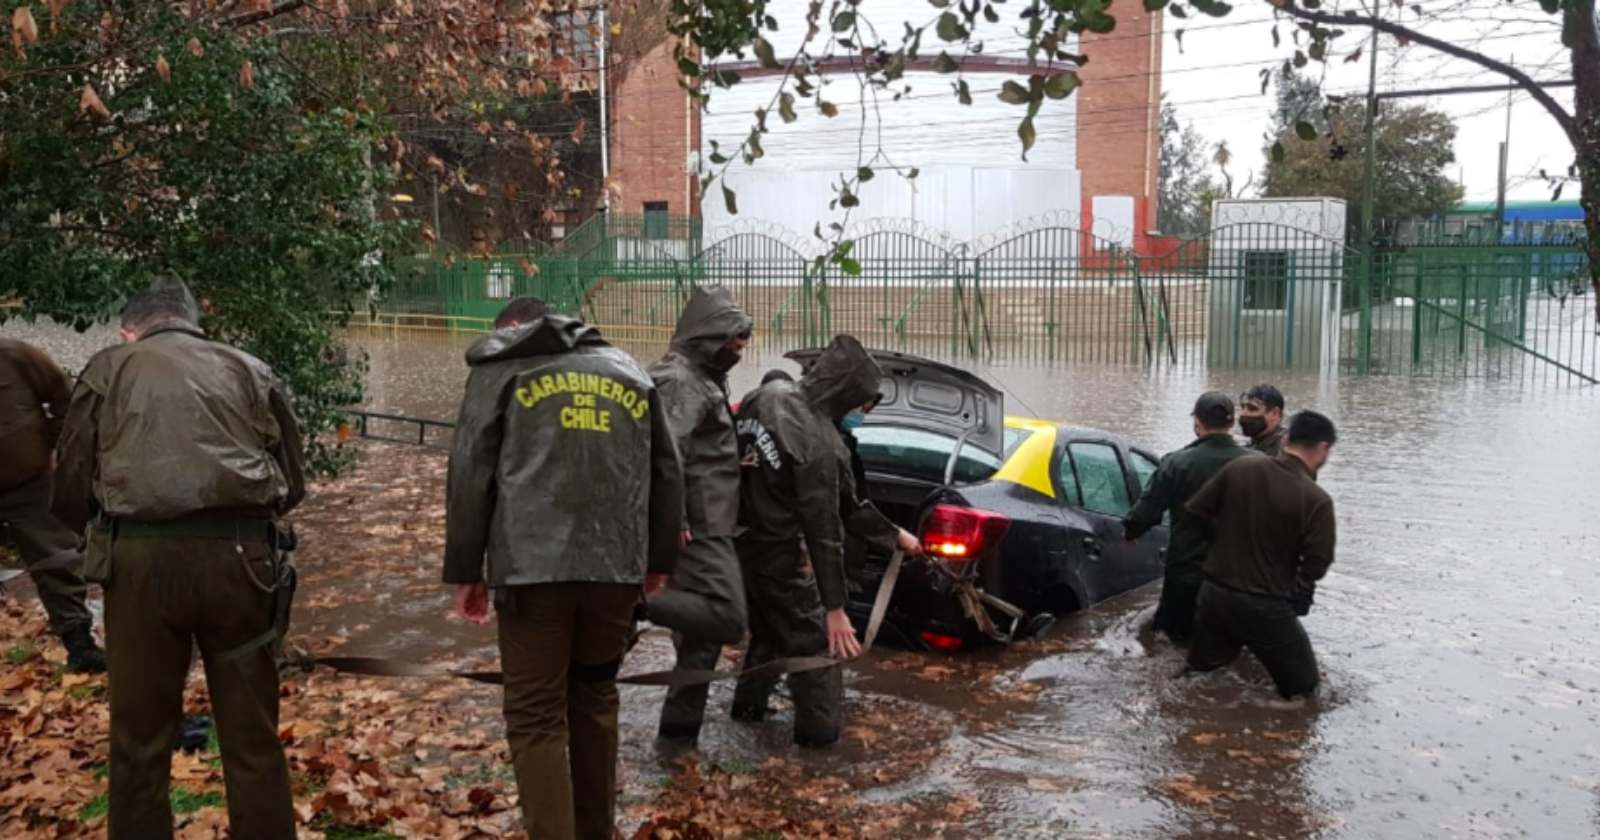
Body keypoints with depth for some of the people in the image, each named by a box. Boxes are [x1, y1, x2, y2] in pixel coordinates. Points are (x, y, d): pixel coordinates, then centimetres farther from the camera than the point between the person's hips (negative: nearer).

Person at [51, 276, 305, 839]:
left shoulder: (109, 369, 13)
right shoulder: (251, 370, 17)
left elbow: (70, 491, 9)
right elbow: (292, 484, 14)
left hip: (142, 558, -1)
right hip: (238, 555, 1)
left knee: (139, 740, 11)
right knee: (252, 738, 9)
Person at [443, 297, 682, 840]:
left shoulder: (501, 369, 11)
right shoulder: (631, 373, 21)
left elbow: (471, 475, 2)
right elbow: (667, 474, 18)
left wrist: (465, 571, 6)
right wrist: (659, 561, 24)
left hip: (532, 565, -4)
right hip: (617, 565, 4)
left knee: (536, 715, 2)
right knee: (595, 697, 19)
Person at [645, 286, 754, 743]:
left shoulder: (703, 379, 21)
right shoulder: (680, 380, -13)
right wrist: (673, 521, -27)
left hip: (706, 527, 10)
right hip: (697, 528, -10)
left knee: (703, 631, 12)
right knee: (727, 619, -20)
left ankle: (679, 726, 19)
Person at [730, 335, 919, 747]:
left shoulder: (767, 395, -3)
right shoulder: (819, 442, -27)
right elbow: (824, 529, -25)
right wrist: (834, 607, -20)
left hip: (741, 540, 8)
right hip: (778, 554, -8)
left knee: (768, 629, 27)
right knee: (813, 641, 7)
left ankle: (749, 704, 40)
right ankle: (820, 730, 13)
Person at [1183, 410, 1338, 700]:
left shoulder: (1238, 467, -4)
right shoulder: (1317, 499, -16)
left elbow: (1196, 510, 4)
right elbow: (1317, 564, -13)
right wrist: (1298, 588, 10)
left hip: (1214, 593, 5)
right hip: (1265, 607, -5)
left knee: (1199, 672, 23)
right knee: (1302, 686, 12)